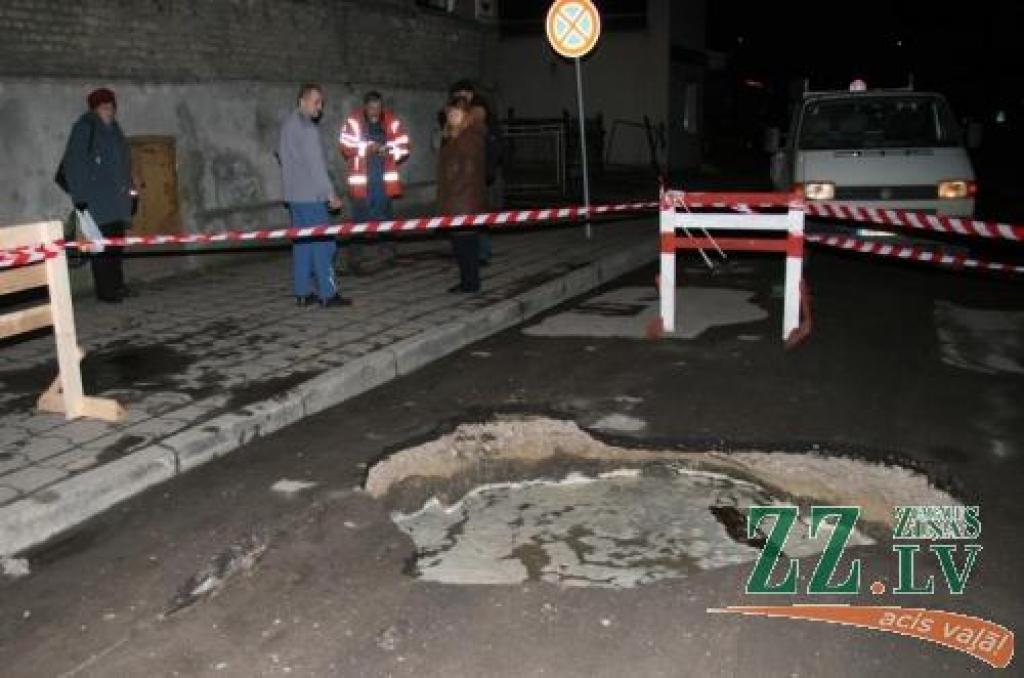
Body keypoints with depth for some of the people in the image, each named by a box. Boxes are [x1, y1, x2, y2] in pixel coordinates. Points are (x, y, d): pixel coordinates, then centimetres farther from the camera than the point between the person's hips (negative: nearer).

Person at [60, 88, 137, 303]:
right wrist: (79, 195, -17)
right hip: (97, 199, -8)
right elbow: (73, 163, -12)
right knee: (103, 243, -7)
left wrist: (130, 189, 20)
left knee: (116, 241, 12)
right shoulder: (85, 127, -9)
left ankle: (116, 285, 20)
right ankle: (105, 290, -2)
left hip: (117, 198, 8)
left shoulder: (113, 128, 15)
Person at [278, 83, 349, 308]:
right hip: (310, 196, -9)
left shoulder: (287, 124, 15)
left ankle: (302, 293, 13)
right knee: (323, 243, -6)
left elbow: (280, 153, 24)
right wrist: (331, 194, -14)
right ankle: (327, 294, -5)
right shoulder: (306, 128, -15)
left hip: (294, 194, 9)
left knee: (302, 243, 11)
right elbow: (316, 164, -18)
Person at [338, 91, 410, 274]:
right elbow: (346, 146, -9)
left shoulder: (392, 121, 3)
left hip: (385, 178, 2)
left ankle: (388, 252, 18)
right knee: (360, 219, 1)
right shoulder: (353, 122, -3)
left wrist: (390, 151, -15)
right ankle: (355, 258, 9)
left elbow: (403, 147, 4)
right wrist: (367, 148, -19)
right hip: (361, 179, -2)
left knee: (386, 216, 8)